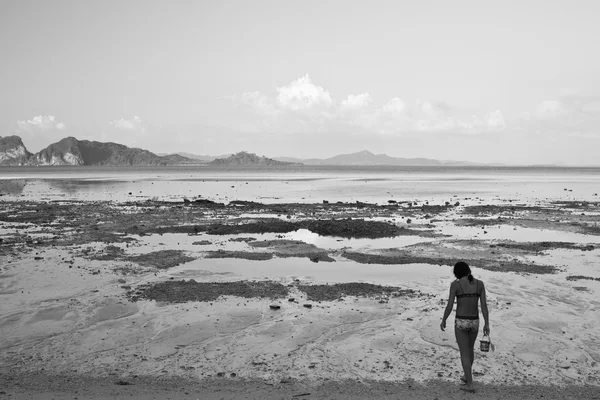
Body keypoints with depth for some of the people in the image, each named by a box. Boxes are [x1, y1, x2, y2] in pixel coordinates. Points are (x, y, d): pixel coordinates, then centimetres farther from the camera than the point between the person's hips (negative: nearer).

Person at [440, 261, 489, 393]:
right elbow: (484, 305, -5)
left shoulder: (455, 284, -12)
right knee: (470, 348, 27)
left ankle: (470, 385, 11)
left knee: (464, 353, 9)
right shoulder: (480, 283, -3)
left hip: (461, 322, -4)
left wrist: (443, 321, 3)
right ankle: (466, 376, 42)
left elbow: (449, 306, -12)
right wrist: (487, 324, 0)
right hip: (474, 322, 4)